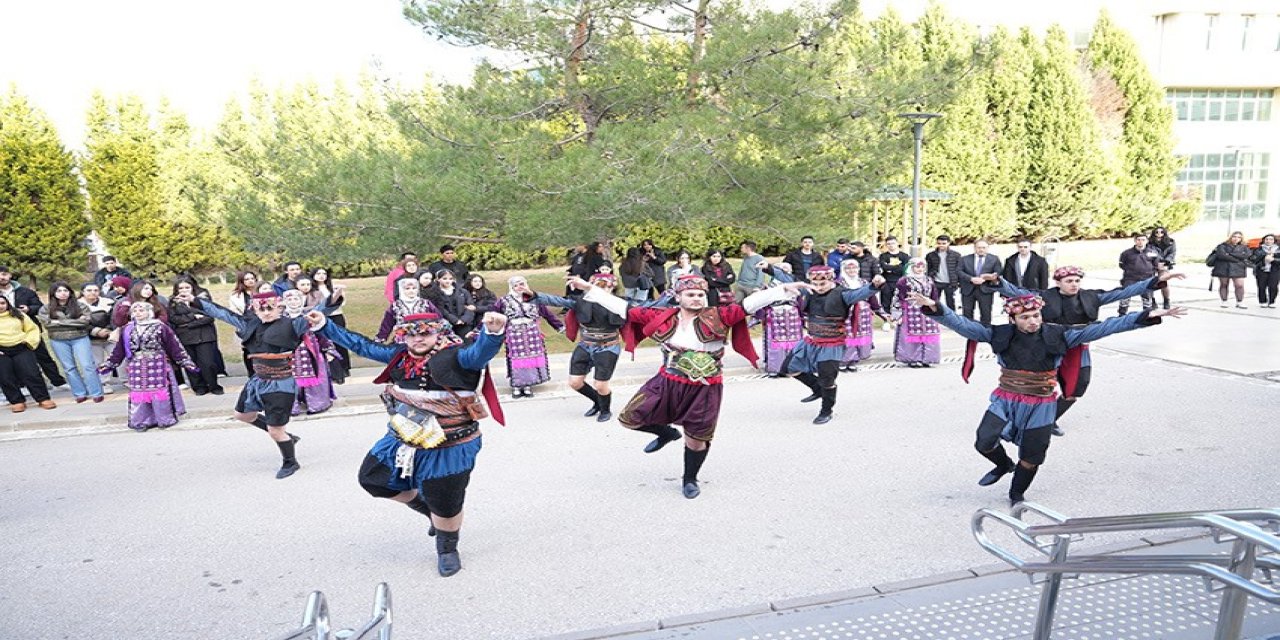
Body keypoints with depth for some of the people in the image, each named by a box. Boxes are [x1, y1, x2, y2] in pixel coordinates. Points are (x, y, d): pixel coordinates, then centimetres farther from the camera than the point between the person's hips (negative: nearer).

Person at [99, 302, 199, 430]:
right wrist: (109, 364, 14)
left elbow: (174, 347, -4)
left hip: (157, 365, -3)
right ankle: (141, 421, 14)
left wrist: (186, 362, -7)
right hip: (137, 367, 4)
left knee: (160, 391, -1)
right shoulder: (126, 329, 8)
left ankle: (165, 419, 10)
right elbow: (119, 350, 16)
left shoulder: (160, 327, -3)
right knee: (138, 393, 5)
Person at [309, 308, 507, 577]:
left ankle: (447, 549, 37)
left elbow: (480, 352, -41)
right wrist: (324, 326, 11)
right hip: (404, 440, 7)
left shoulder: (455, 356, -21)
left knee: (445, 504, 4)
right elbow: (363, 345, 10)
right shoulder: (400, 355, -1)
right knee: (372, 477, 20)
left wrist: (493, 332, -64)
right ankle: (428, 509, 35)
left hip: (448, 447, -7)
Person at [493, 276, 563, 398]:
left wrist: (559, 325, 12)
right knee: (516, 360, -3)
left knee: (532, 359, 0)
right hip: (514, 335, -1)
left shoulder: (534, 299, 9)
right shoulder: (504, 301, 7)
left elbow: (547, 313, 12)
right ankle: (516, 387, 6)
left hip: (532, 334, 1)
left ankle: (528, 386, 10)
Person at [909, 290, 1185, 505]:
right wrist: (935, 308, -31)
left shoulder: (1057, 335, -10)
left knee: (1031, 458, 9)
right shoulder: (1002, 335, -10)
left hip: (1039, 406, 0)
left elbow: (1101, 328, -11)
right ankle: (1004, 465, 21)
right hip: (1006, 401, 0)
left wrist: (1147, 316, -15)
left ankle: (1017, 494, 38)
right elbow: (964, 326, -16)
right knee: (984, 442, -15)